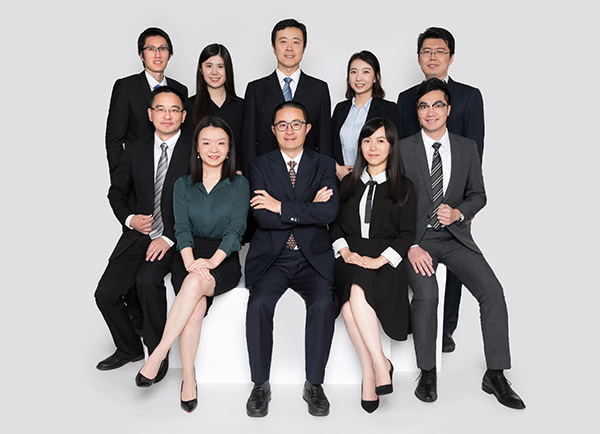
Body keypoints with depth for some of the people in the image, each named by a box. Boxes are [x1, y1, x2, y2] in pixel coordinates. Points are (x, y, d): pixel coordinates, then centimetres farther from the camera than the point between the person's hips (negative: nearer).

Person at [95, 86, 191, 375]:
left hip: (175, 238, -4)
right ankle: (129, 348, 20)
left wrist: (169, 238, -18)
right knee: (105, 293, -7)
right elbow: (117, 191, 18)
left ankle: (157, 353, -8)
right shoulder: (135, 150, 9)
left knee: (148, 278, -29)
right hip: (139, 233, 5)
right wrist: (130, 219, -2)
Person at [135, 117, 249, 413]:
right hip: (190, 257, 1)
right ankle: (188, 377, -19)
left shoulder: (239, 185, 6)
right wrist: (190, 260, -20)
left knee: (196, 283, -34)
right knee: (197, 304, -30)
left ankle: (158, 355, -26)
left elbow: (235, 228, -6)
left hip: (225, 261, -1)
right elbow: (182, 227, 0)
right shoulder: (183, 186, 13)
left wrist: (212, 261, -22)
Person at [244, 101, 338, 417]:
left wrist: (281, 207, -13)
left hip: (313, 258, 0)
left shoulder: (324, 165, 8)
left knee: (323, 304, -26)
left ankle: (314, 385, -6)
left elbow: (330, 212, -10)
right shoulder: (260, 166, 6)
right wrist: (308, 210, -10)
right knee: (258, 303, -26)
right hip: (271, 257, 0)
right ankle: (260, 385, -6)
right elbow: (262, 217, -9)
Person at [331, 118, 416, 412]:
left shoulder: (404, 188, 12)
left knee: (358, 290, -33)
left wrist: (380, 259, -13)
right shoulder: (349, 183, 21)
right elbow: (335, 223, 15)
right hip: (350, 256, 2)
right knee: (350, 293, -31)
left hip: (385, 260, -2)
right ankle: (378, 365, -22)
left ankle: (371, 372, -23)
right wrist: (345, 251, -5)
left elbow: (407, 233, 3)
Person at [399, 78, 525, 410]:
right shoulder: (402, 149, 0)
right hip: (416, 237, -3)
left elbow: (478, 195, 14)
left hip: (455, 236, 3)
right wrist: (410, 247, -14)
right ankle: (427, 373, -5)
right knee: (426, 294, -26)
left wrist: (459, 213, -9)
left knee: (492, 290, -16)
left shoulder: (467, 148, 9)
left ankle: (495, 375, -1)